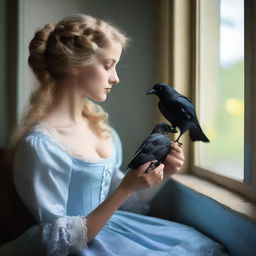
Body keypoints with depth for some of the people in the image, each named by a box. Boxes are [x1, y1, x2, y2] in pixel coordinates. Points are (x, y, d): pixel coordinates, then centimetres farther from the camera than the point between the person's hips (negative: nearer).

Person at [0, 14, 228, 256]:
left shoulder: (97, 122, 0)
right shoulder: (39, 144, -24)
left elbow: (109, 191, 9)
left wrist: (156, 173, -6)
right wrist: (126, 189, -27)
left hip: (109, 226, 7)